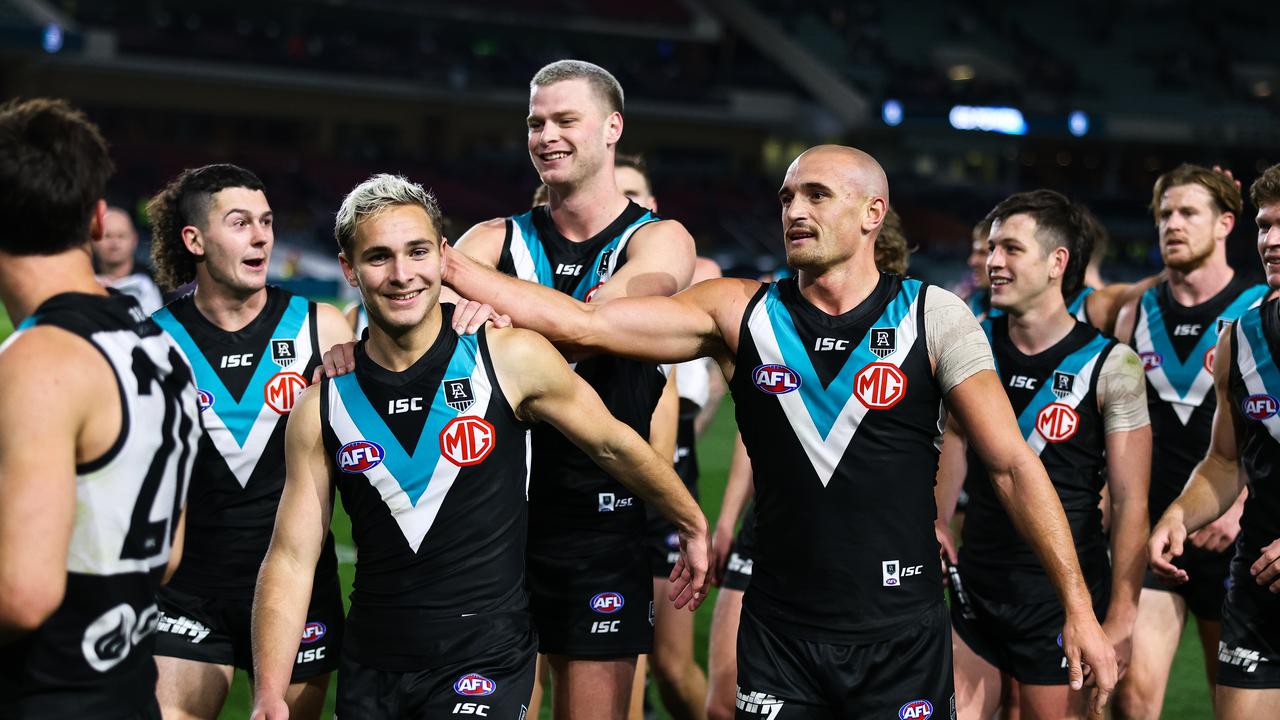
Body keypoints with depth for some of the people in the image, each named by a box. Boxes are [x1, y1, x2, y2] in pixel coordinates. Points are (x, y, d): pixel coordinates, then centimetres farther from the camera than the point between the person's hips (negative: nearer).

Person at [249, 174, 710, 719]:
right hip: (369, 670, 3)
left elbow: (615, 445, 6)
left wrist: (693, 526, 16)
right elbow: (291, 559, -1)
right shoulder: (321, 407, -1)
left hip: (484, 659, -3)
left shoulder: (511, 360, -8)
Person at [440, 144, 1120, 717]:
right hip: (780, 633, 1)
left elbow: (1013, 465, -3)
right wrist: (448, 266, -12)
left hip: (903, 637, -1)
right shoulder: (740, 313, 1)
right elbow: (581, 324, -5)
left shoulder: (933, 317, -3)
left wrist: (1078, 608, -7)